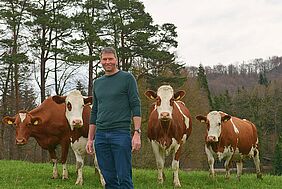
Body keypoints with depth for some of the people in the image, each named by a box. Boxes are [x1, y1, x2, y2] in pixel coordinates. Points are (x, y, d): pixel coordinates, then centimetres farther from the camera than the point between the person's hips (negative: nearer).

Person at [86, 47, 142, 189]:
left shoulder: (127, 78, 1)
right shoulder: (97, 83, 17)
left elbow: (136, 106, -4)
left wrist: (137, 133, -14)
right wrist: (90, 139, 15)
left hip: (121, 134, -5)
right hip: (100, 136, 5)